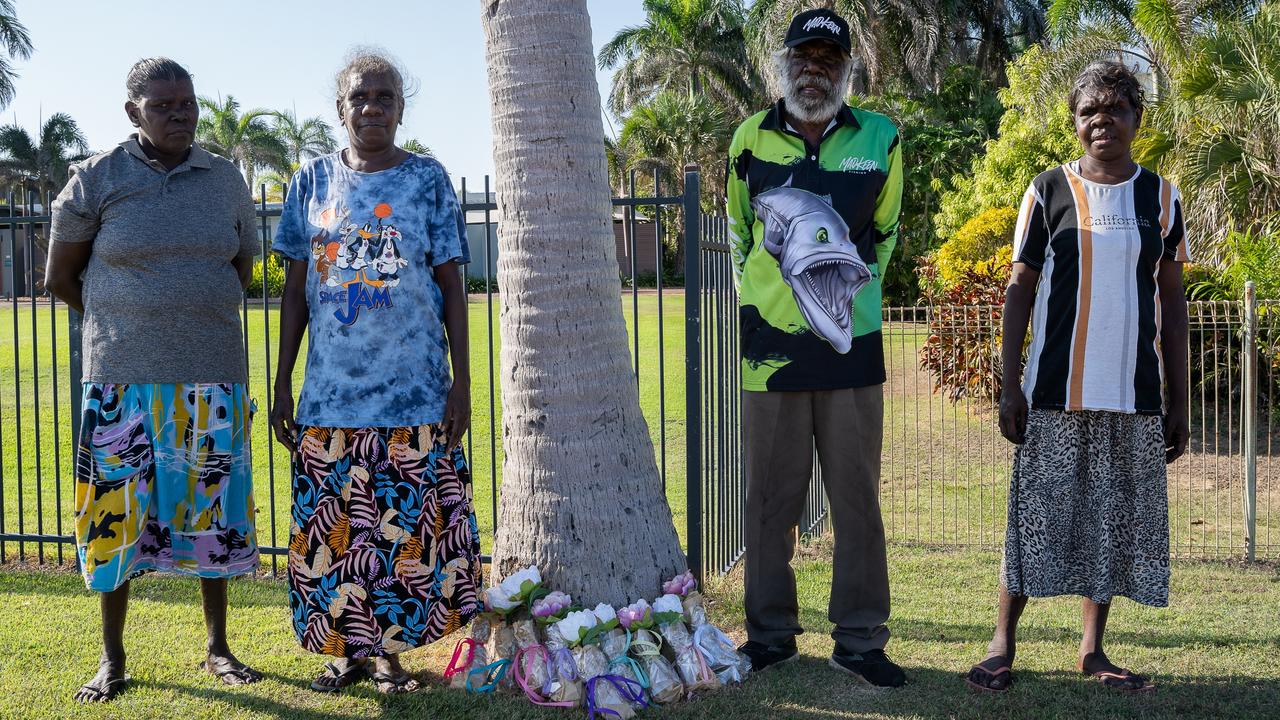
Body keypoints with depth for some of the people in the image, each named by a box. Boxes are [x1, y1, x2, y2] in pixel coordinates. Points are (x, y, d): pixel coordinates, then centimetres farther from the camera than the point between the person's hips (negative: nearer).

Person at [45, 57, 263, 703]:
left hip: (213, 378, 2)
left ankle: (217, 647, 23)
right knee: (118, 514, 3)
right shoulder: (96, 179, -1)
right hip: (123, 380, -2)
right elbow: (60, 278, 6)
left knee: (213, 513, 8)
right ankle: (112, 659, 18)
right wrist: (129, 324, 11)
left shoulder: (226, 180, 7)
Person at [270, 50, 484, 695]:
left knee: (407, 521, 1)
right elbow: (296, 289, 10)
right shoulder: (314, 180, 9)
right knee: (331, 523, 4)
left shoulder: (428, 179, 4)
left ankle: (390, 647, 15)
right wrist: (281, 385, 6)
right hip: (331, 390, 2)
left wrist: (462, 380, -3)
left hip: (413, 389, -2)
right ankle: (347, 647, 20)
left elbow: (452, 285, 3)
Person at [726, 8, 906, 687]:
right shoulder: (751, 139, 6)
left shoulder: (879, 139, 5)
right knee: (770, 495, 6)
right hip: (771, 342, 0)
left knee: (857, 495, 3)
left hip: (851, 343, 0)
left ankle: (860, 639, 13)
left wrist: (851, 288, 8)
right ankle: (770, 632, 18)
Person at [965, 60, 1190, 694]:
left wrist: (1177, 400, 5)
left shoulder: (1159, 197, 9)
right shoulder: (1049, 191, 3)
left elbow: (1171, 302, 10)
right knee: (1038, 516, -1)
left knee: (1116, 520, 6)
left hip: (1134, 394, 3)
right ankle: (1003, 643, 10)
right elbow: (1019, 289, 2)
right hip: (1055, 391, -2)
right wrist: (1010, 386, -6)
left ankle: (1093, 650, 18)